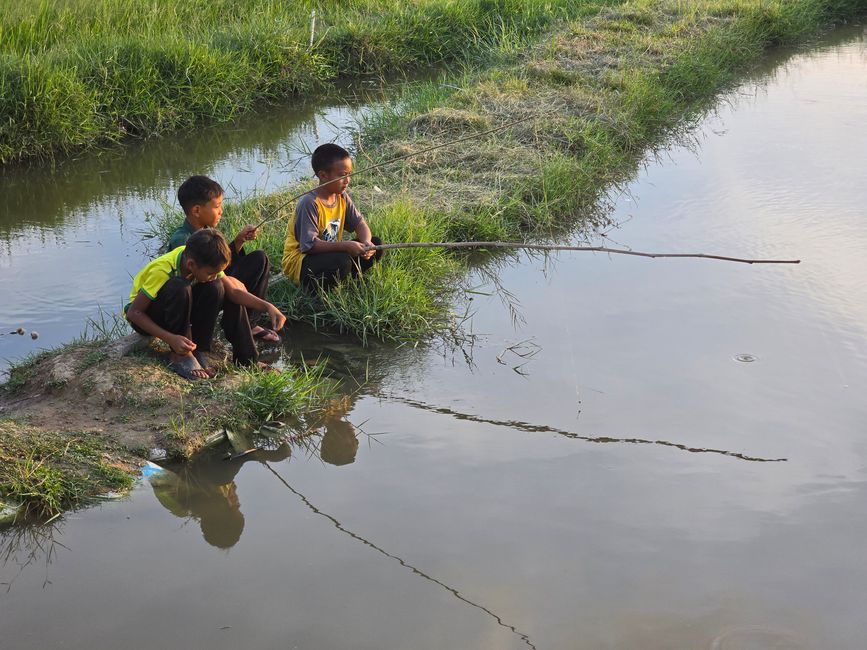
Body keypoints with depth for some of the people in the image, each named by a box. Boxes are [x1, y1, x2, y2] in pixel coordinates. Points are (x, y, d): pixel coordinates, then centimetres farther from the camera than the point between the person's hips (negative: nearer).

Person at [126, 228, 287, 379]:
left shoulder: (202, 262, -16)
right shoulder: (161, 271, -33)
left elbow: (233, 290, -15)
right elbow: (134, 312, -30)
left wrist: (267, 306, -29)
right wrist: (171, 339, -39)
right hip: (146, 315, -6)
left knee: (215, 288, -21)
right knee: (179, 288, -37)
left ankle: (200, 352, -13)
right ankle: (179, 356, -23)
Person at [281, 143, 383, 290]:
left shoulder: (342, 197, 0)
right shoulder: (309, 203, -25)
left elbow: (360, 224, 2)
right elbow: (309, 245, -29)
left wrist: (366, 244, -22)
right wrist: (345, 246, -36)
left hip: (329, 254, 8)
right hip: (299, 261, -8)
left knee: (375, 245, -4)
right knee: (341, 261, -36)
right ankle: (312, 287, -10)